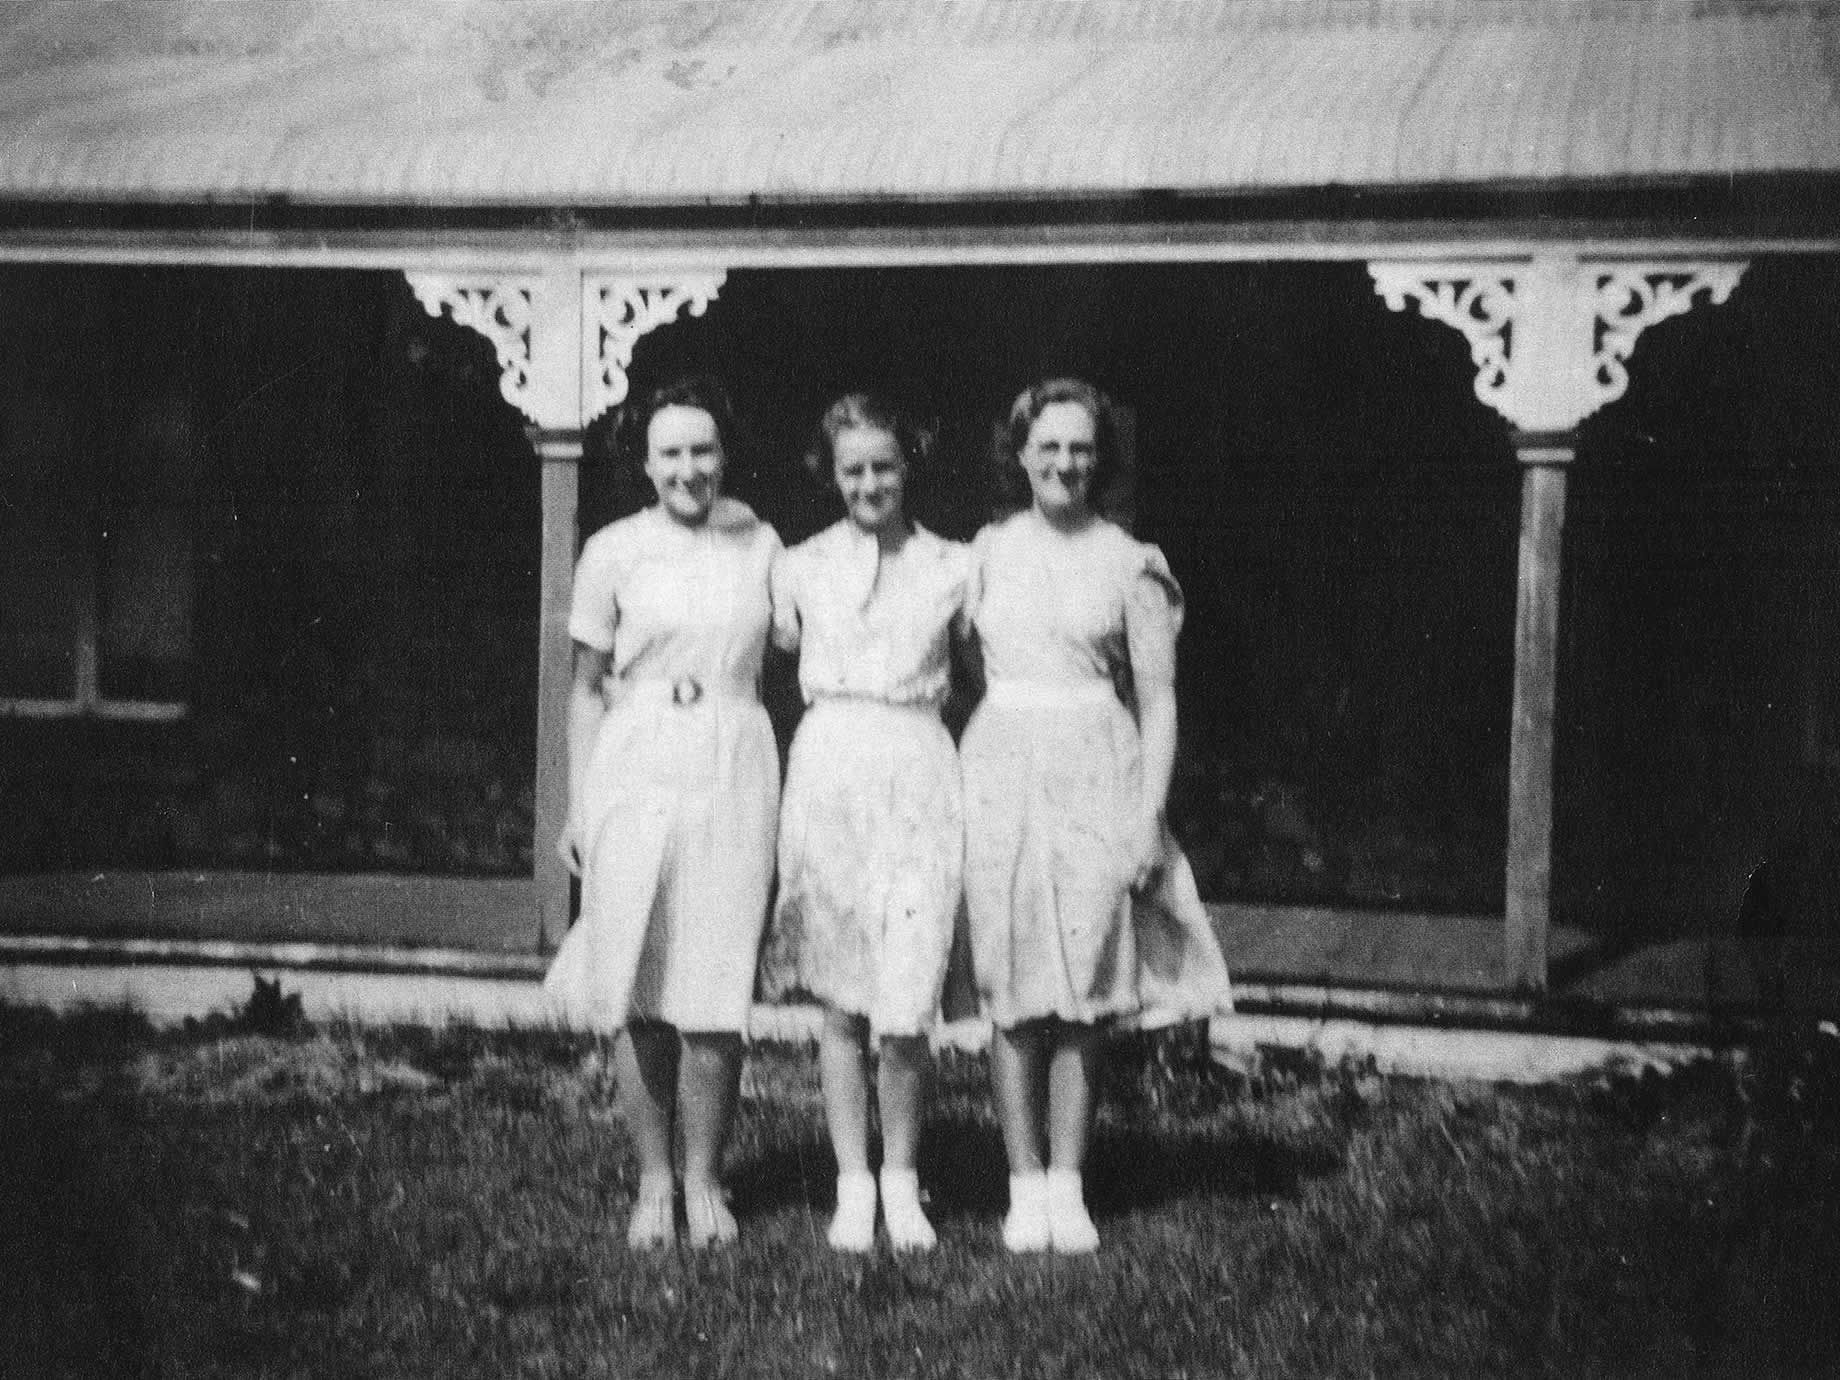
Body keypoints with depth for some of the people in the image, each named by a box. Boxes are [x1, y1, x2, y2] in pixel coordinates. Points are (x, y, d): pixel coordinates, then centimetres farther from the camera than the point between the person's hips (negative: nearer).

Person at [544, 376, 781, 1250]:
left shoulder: (759, 545, 8)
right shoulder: (613, 552, 3)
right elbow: (587, 688, 7)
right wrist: (577, 807, 3)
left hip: (735, 771, 1)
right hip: (635, 773, -1)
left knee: (715, 989, 0)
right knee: (640, 992, 1)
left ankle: (704, 1180, 13)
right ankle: (653, 1182, 13)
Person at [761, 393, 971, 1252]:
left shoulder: (951, 568, 8)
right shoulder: (800, 568, 10)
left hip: (918, 776, -1)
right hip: (828, 770, 1)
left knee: (905, 1003, -5)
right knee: (841, 1001, 4)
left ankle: (901, 1181, 13)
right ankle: (852, 1185, 15)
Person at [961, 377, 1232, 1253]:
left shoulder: (1130, 565, 2)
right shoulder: (988, 552, 9)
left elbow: (1158, 701, 1)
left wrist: (1150, 813, -7)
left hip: (1094, 779, -1)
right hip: (1000, 774, 2)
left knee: (1084, 990, 2)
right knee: (1011, 991, 1)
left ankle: (1067, 1186, 10)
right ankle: (1024, 1187, 7)